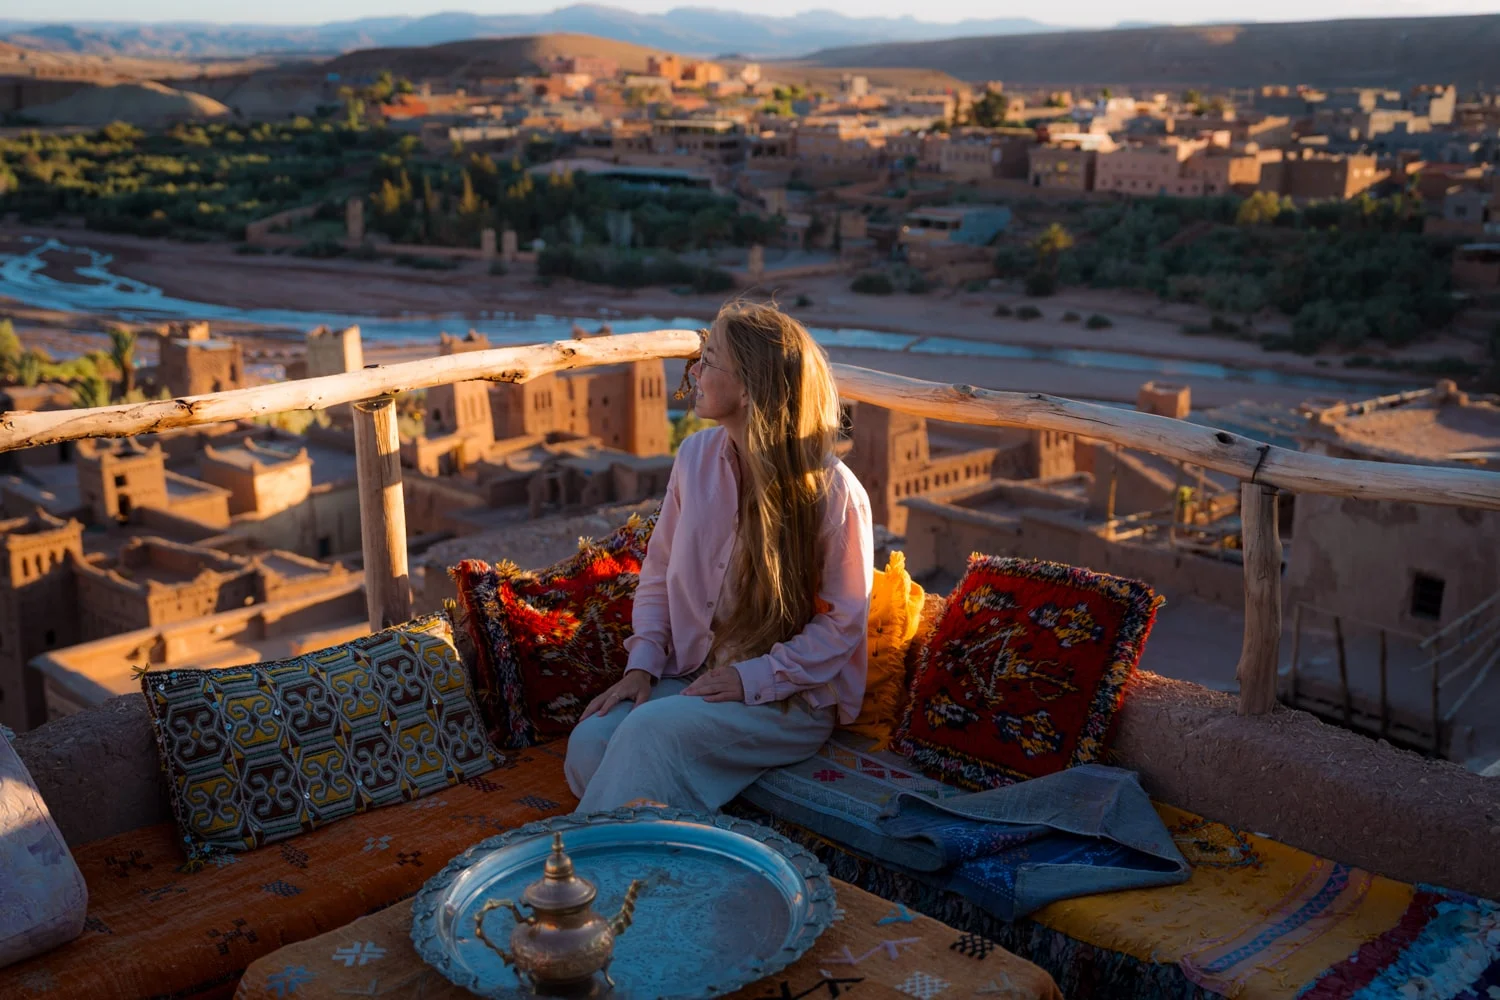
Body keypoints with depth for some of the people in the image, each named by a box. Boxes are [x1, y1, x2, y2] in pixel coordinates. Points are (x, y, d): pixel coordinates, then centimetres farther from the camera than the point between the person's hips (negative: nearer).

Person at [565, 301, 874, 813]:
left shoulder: (833, 491, -14)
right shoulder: (696, 456, 3)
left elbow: (842, 624, -9)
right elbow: (659, 574, 11)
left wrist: (752, 679, -18)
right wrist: (642, 665, -2)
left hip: (789, 699, -5)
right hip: (690, 675, 5)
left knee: (650, 732, -29)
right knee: (589, 741, -20)